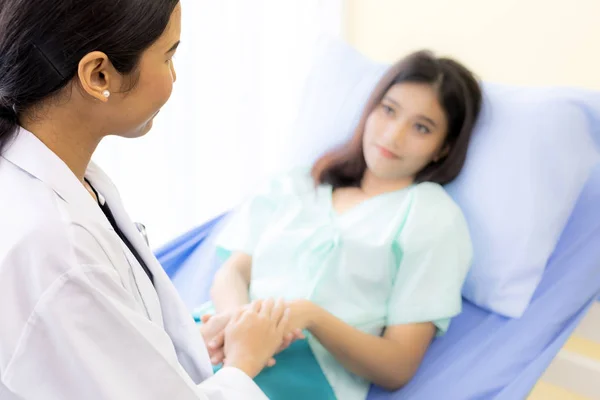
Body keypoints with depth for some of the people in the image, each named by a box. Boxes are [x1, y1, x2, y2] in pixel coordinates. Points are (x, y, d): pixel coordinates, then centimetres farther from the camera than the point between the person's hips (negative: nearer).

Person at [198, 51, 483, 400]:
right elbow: (233, 272, 11)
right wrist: (237, 315, -13)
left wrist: (311, 315, -17)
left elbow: (398, 368, 0)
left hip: (310, 366, -5)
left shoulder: (434, 217, 6)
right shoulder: (299, 185, 22)